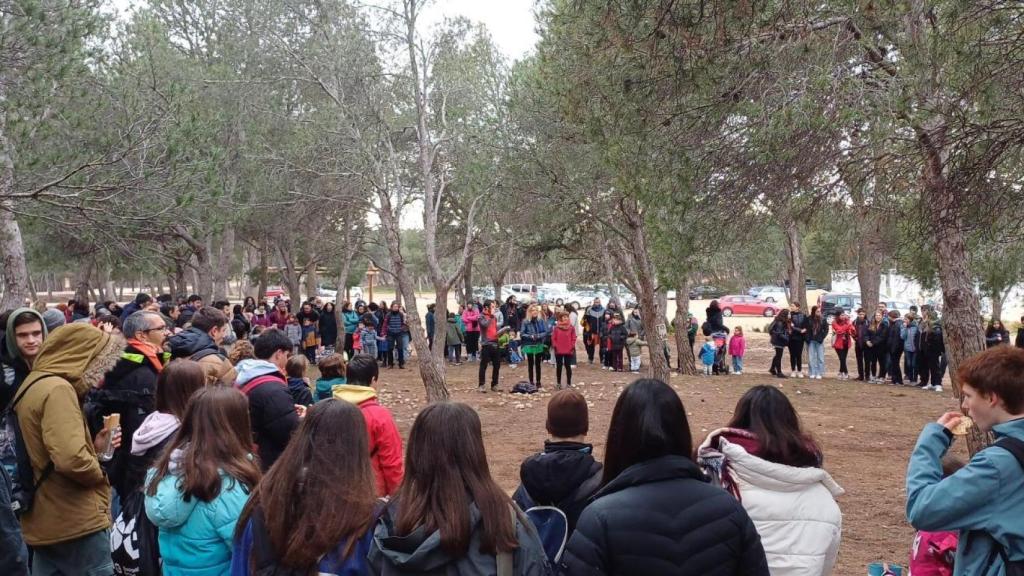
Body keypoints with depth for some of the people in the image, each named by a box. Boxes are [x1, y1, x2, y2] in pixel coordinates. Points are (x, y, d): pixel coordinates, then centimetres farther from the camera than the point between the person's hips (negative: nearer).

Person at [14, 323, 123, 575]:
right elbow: (70, 459, -30)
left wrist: (93, 447, 9)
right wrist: (99, 472, -11)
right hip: (76, 523, -9)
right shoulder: (58, 389, -18)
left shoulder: (33, 384, 13)